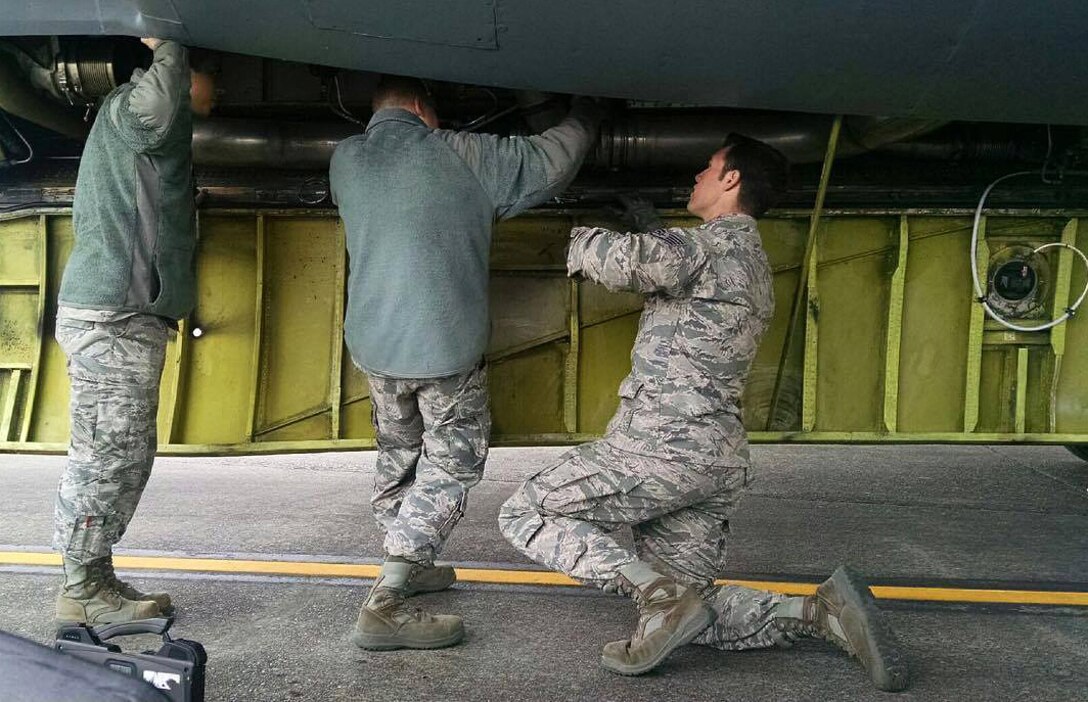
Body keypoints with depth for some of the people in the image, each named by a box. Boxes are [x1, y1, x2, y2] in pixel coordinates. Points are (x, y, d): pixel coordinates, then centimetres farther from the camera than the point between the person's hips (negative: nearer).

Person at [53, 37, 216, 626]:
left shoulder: (131, 119, 26)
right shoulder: (127, 104, -6)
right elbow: (156, 106, -33)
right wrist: (171, 48, -14)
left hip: (118, 316, 11)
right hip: (115, 316, -11)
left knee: (126, 457, 13)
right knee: (106, 457, -5)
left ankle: (94, 579, 21)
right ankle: (82, 591, 4)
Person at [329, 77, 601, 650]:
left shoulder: (344, 160, 5)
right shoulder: (461, 155, -8)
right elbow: (551, 158, 2)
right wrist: (584, 115, 22)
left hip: (371, 342, 6)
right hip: (444, 344, -5)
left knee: (398, 454, 23)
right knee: (451, 465, 5)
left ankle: (405, 566, 38)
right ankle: (385, 604, -1)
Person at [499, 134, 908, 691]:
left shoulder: (716, 243, -8)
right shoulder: (753, 260, 22)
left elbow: (626, 261, -24)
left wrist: (582, 240, -3)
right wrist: (645, 222, 31)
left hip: (664, 442, -9)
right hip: (720, 459, 9)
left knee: (523, 513, 1)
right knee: (690, 613, 14)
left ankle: (659, 592, -13)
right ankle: (821, 609, -3)